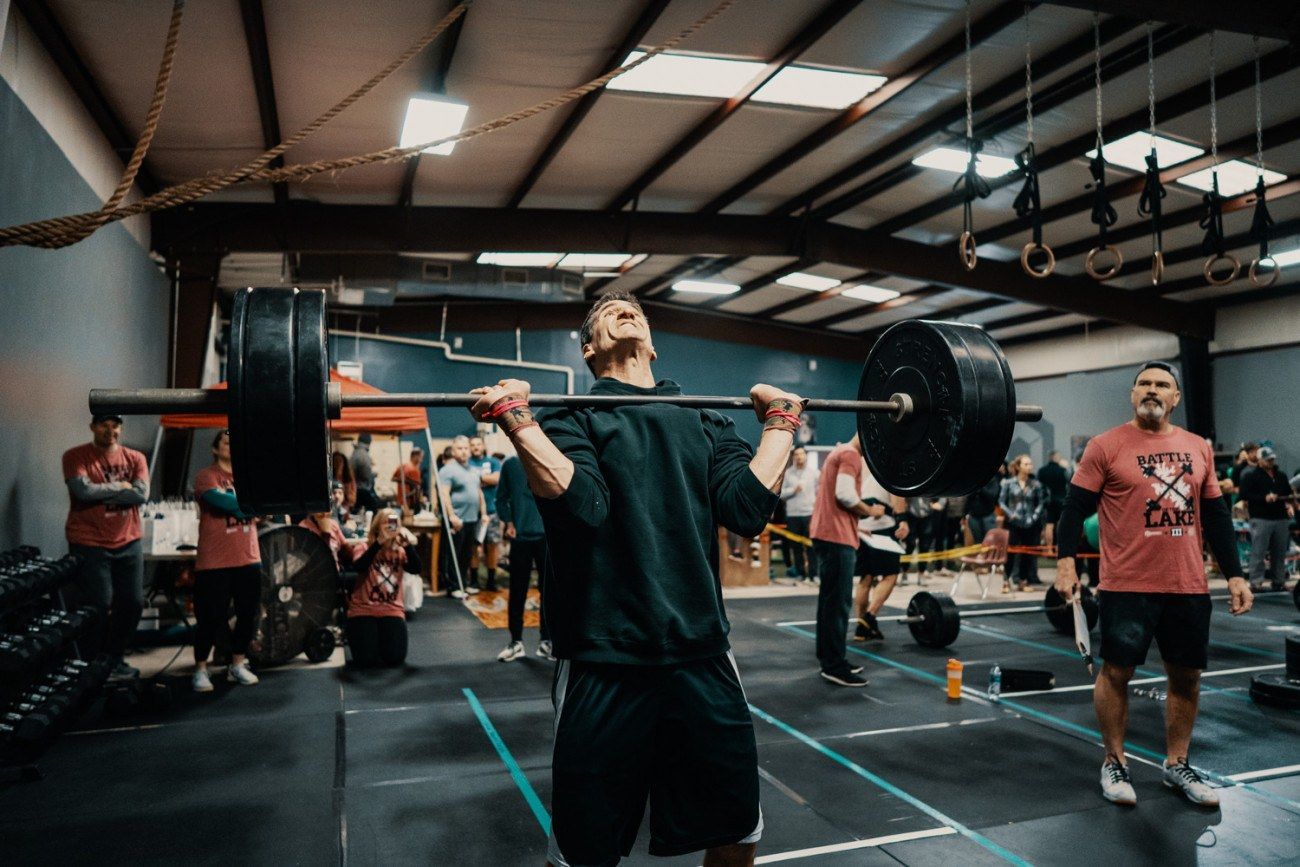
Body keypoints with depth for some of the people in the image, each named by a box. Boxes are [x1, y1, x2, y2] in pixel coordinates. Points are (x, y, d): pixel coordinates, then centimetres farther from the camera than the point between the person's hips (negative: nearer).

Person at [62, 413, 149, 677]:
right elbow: (83, 490, -18)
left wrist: (100, 494, -12)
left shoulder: (135, 458, 6)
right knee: (99, 606, -2)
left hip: (128, 543, 4)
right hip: (88, 545, -4)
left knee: (133, 603, 7)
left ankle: (114, 658, 26)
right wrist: (120, 486, -8)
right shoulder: (75, 456, -2)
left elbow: (142, 494, -9)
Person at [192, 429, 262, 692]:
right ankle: (200, 670, 17)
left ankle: (237, 665, 24)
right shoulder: (206, 476, -3)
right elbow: (222, 501, -20)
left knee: (249, 615, 9)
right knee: (211, 618, 1)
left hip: (249, 559, 5)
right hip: (214, 562, -5)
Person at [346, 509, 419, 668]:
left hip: (392, 610, 2)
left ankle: (382, 635, 18)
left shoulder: (400, 552, 6)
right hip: (363, 609, -2)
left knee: (395, 657, -16)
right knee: (366, 658, -18)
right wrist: (379, 542, -33)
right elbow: (360, 567, -25)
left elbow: (416, 569, -13)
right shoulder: (365, 548, -2)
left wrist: (409, 545, -27)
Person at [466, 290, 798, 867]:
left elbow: (747, 506, -2)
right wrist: (516, 420, -21)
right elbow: (583, 507, -18)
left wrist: (781, 422, 6)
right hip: (606, 664, -3)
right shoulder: (572, 414, 1)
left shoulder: (704, 417, 13)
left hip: (702, 655, 4)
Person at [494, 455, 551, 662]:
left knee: (548, 590, 6)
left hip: (547, 536, 0)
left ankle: (546, 641, 17)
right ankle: (516, 641, 16)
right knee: (517, 591, 6)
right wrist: (508, 522, -5)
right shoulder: (510, 465, 4)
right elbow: (501, 498, 8)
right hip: (520, 536, 0)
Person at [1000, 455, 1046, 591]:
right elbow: (1001, 501, 1)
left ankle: (1023, 581, 19)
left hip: (1030, 525, 2)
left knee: (1027, 553, 8)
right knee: (1010, 552, -3)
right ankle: (1007, 581, 6)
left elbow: (1041, 503, 6)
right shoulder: (1009, 483, -1)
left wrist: (1034, 517, -6)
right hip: (1013, 523, -2)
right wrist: (1010, 513, -11)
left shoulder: (1036, 485, 2)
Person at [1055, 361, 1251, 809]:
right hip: (1127, 586, -5)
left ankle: (1176, 765, 30)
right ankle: (1114, 763, 20)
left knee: (1186, 676, 13)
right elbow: (1076, 507, -6)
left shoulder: (1198, 448, 10)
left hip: (1188, 587, 5)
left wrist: (1235, 574, 10)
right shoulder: (1106, 446, -5)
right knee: (1116, 672, 4)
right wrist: (1065, 560, -16)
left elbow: (1215, 516, 14)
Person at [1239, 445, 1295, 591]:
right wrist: (1264, 498, -17)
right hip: (1261, 518, -6)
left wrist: (1289, 504, 8)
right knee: (1258, 552, -8)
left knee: (1280, 552, 7)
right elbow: (1245, 495, -8)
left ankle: (1279, 581, 16)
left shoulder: (1281, 476, 19)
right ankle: (1256, 582, -5)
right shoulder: (1250, 475, 0)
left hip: (1281, 518, 6)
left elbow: (1289, 493, 27)